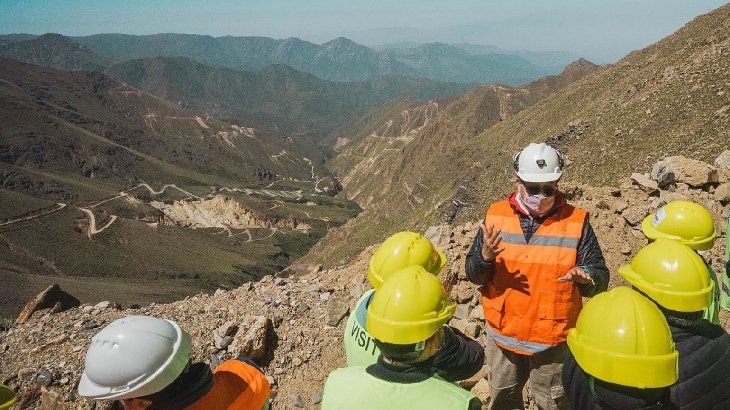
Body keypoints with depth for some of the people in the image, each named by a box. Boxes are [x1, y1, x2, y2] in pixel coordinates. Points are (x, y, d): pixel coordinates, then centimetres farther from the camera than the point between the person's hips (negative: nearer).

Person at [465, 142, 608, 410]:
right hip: (502, 335, 2)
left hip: (553, 340, -2)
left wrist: (585, 277, -29)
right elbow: (473, 275, -4)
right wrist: (485, 257, -26)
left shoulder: (576, 221, -8)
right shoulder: (496, 216, -5)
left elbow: (600, 278, -6)